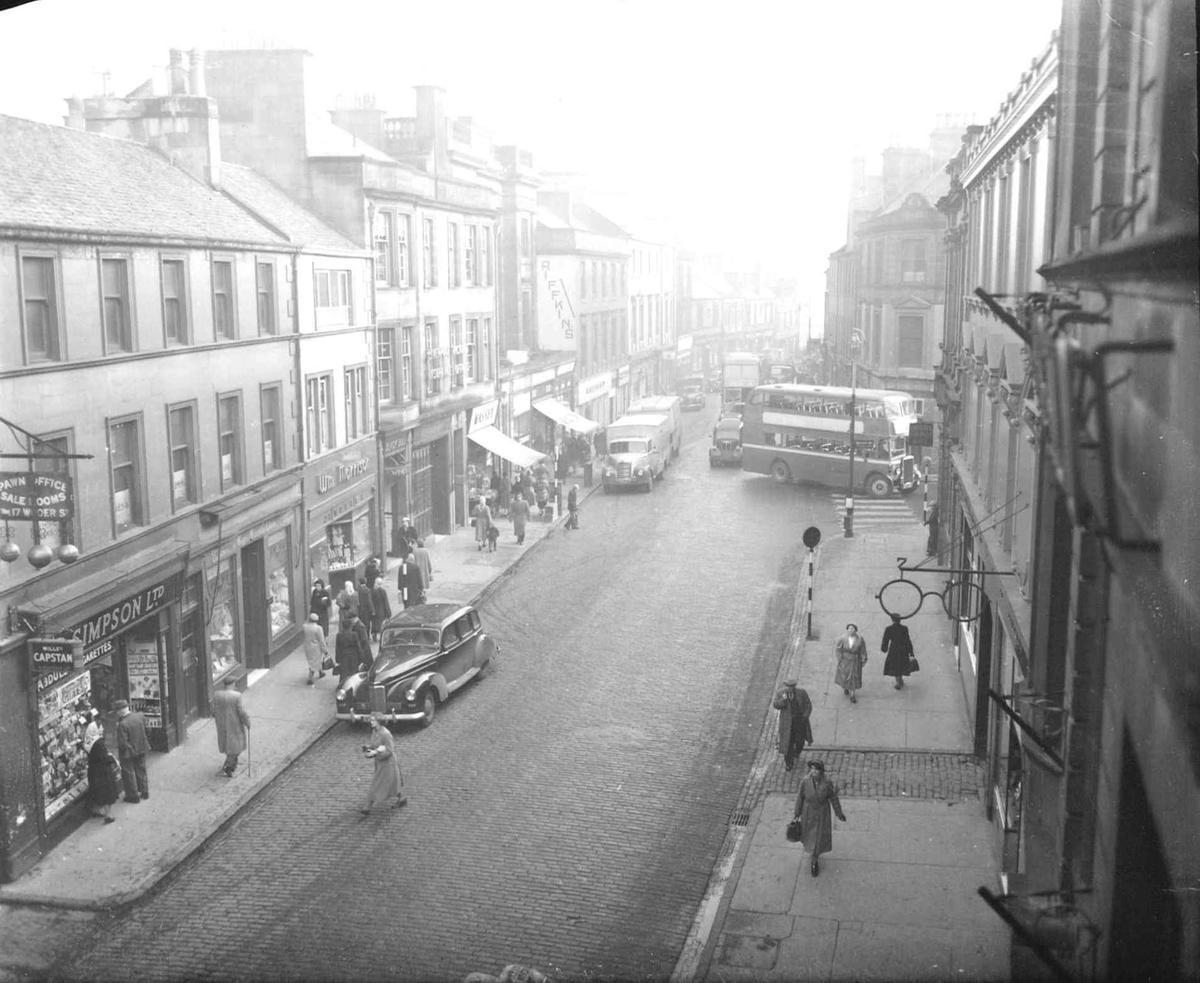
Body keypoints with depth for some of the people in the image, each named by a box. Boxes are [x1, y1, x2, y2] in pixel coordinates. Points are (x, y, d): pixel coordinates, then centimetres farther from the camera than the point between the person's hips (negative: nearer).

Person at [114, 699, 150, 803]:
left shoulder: (122, 724, -28)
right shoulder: (140, 716, -9)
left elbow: (122, 743, -26)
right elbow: (146, 730, 6)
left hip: (128, 752, -6)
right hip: (142, 750, 6)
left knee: (128, 773, 12)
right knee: (141, 770, 23)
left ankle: (133, 796, 23)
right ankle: (144, 792, 35)